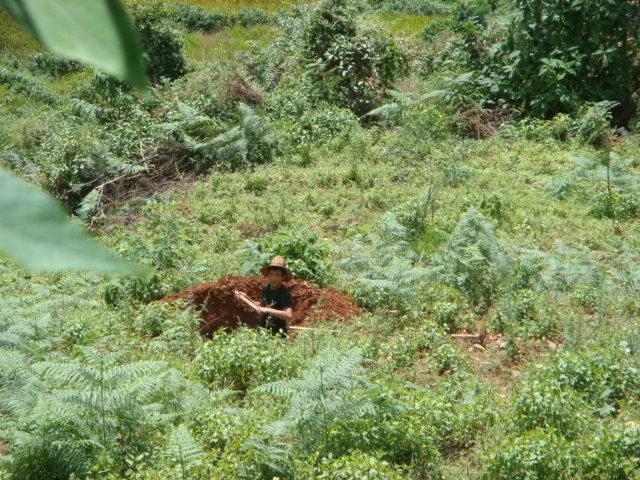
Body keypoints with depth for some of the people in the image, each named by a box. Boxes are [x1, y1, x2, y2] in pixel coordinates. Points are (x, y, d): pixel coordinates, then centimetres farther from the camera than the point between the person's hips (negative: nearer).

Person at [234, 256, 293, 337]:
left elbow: (289, 316, -32)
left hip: (277, 333, -6)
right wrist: (246, 298, 8)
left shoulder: (284, 293, -20)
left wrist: (268, 310, -36)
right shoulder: (266, 288, 0)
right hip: (263, 330, 6)